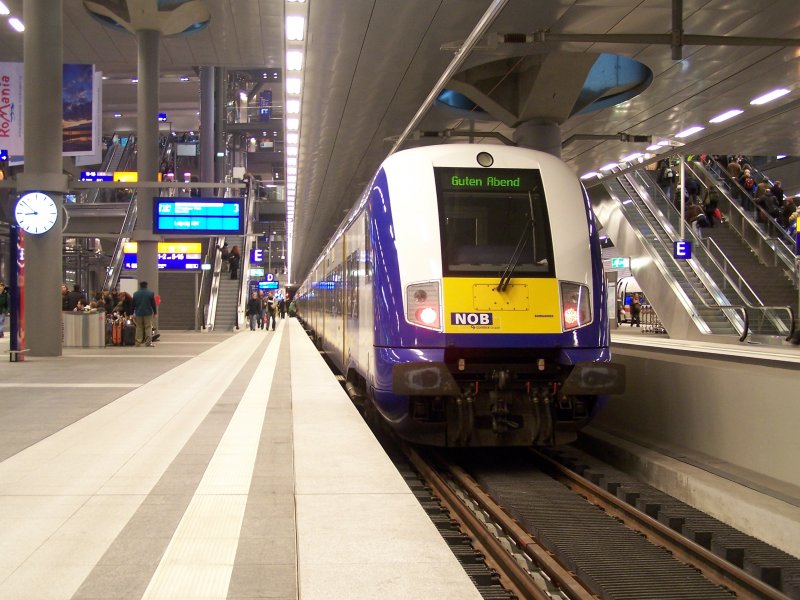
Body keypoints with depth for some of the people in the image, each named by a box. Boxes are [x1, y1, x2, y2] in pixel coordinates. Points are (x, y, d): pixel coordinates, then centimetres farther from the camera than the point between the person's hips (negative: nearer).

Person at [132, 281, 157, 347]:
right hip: (148, 313, -2)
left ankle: (138, 342, 4)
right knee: (148, 328, -1)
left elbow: (133, 304, 9)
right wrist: (155, 312, 7)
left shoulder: (135, 294, 5)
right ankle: (148, 342, -7)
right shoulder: (151, 293, -3)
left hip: (138, 313, 2)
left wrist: (133, 313, 16)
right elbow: (153, 304, -1)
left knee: (139, 328, 7)